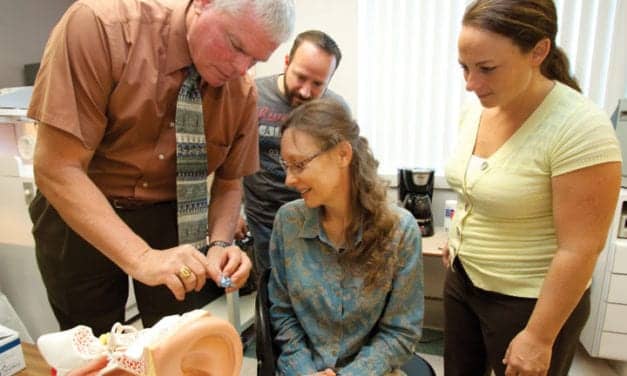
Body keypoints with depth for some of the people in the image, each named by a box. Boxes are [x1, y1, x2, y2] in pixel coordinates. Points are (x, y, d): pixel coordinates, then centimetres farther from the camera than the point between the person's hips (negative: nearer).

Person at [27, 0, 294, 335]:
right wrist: (141, 256, -34)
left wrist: (220, 244, -19)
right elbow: (57, 167, -26)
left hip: (176, 218, 3)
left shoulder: (242, 92, -10)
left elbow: (229, 182, 1)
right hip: (77, 218, -2)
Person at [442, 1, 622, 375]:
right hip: (463, 279, 6)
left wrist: (539, 337, -18)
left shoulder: (580, 128, -24)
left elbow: (580, 250, -22)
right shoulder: (476, 111, -3)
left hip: (530, 302, -6)